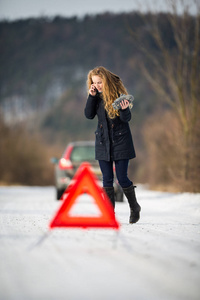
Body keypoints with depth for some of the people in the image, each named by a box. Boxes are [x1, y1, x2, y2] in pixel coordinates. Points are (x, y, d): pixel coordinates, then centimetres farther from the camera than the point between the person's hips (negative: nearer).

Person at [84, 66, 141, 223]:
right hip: (103, 141, 4)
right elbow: (89, 115, -5)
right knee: (107, 179, 3)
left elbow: (127, 119, -11)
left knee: (122, 178, -4)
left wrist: (124, 109, -33)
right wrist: (92, 96, -14)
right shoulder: (97, 96, 3)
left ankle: (134, 207, 18)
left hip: (120, 141, -4)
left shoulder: (118, 93, -9)